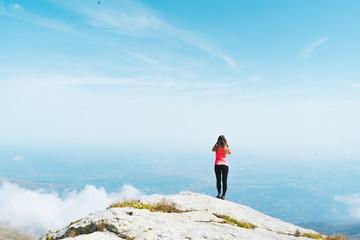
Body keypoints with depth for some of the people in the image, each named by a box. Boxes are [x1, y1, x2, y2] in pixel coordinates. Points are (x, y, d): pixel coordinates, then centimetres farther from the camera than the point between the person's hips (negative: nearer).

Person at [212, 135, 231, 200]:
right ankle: (223, 196, 4)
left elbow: (213, 150, 16)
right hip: (225, 165, 0)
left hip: (217, 165, 0)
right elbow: (229, 153, 16)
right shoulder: (226, 148, -7)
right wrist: (227, 144, 11)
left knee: (218, 180, 12)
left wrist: (216, 143, 9)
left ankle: (219, 194, 8)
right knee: (224, 181, 4)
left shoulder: (216, 148, -8)